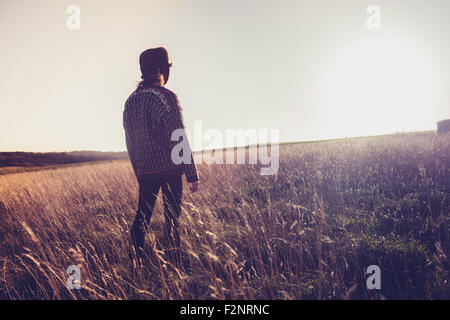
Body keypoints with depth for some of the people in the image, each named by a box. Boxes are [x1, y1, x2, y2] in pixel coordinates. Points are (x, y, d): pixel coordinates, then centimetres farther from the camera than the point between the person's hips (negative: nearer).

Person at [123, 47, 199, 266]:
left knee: (142, 217, 12)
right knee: (172, 218, 2)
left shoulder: (131, 100, 10)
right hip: (169, 169, -6)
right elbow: (179, 139, -14)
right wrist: (192, 175, -9)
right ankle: (174, 264, 8)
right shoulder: (166, 97, -11)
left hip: (144, 171, 6)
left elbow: (129, 142, 15)